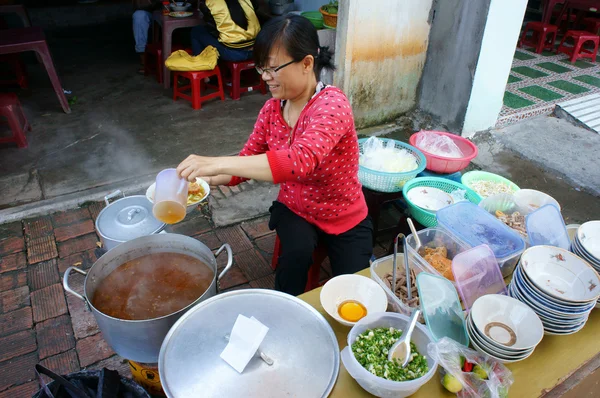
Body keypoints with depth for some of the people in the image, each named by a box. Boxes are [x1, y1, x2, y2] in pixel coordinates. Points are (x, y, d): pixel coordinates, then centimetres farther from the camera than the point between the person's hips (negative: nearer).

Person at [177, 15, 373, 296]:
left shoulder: (331, 104, -28)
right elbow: (247, 161, -2)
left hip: (345, 220, -3)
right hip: (294, 210, 3)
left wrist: (217, 163, -49)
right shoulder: (272, 109, -7)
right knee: (297, 249, -27)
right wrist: (204, 179, -21)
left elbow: (300, 160, -45)